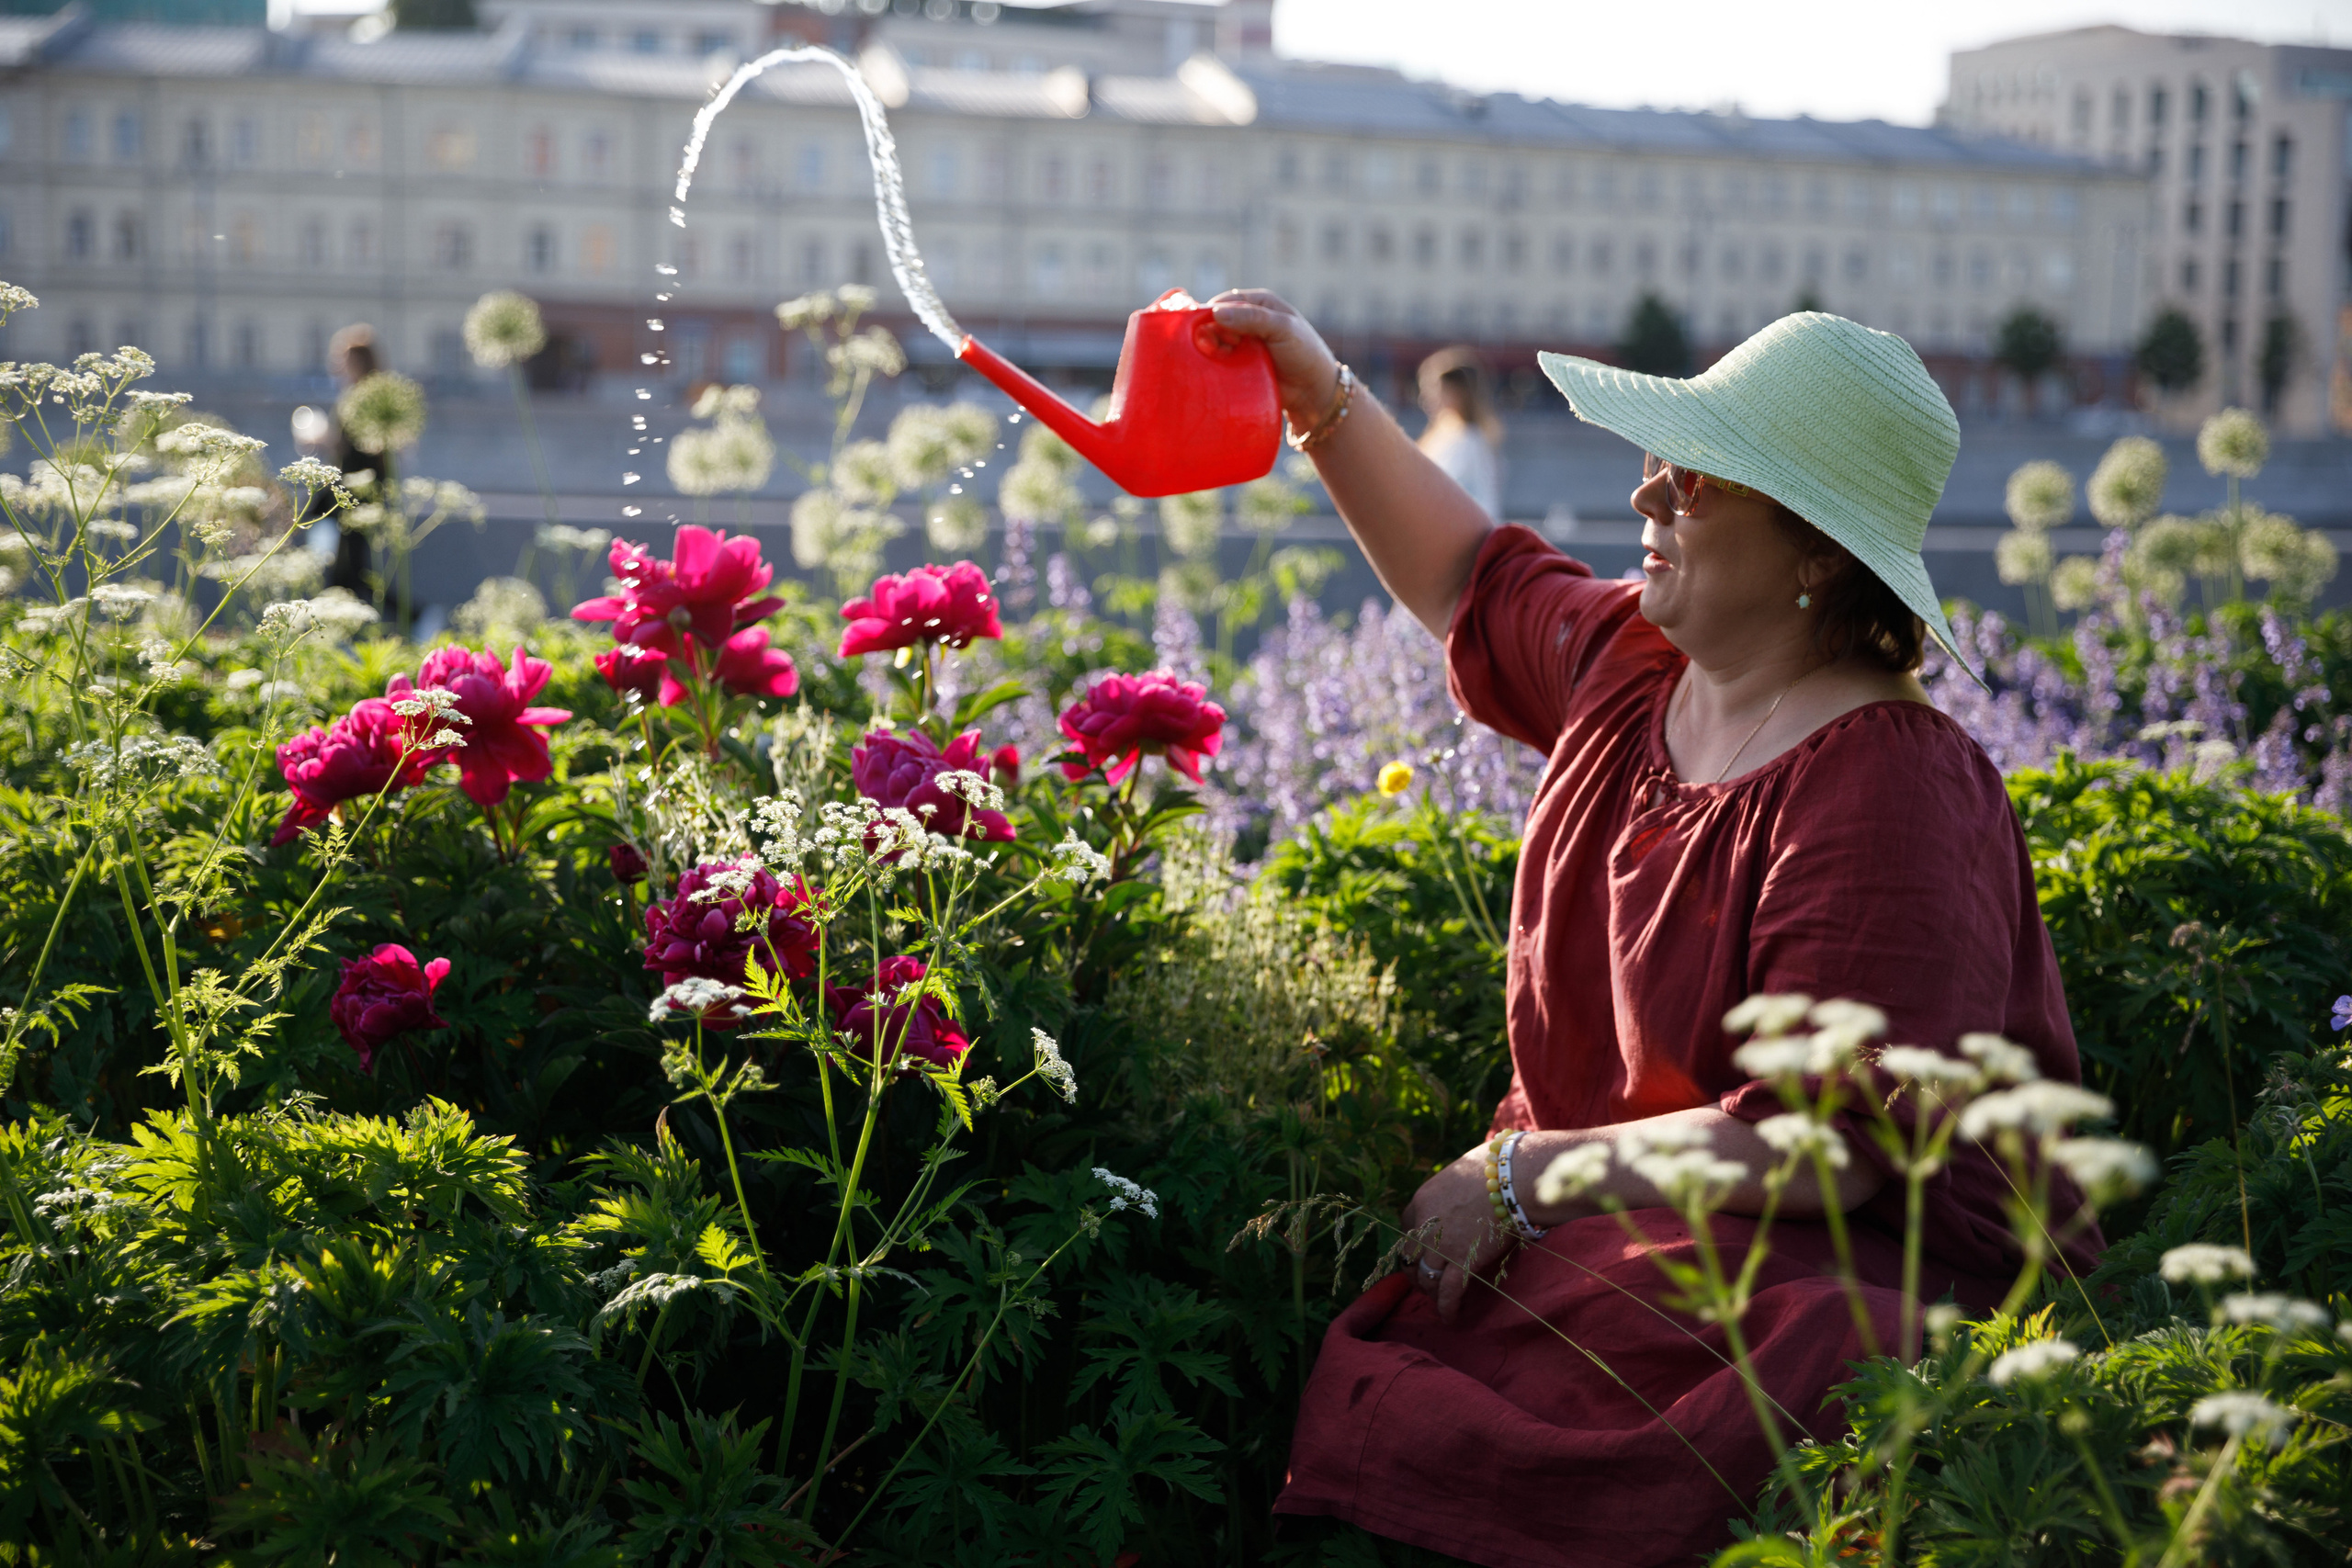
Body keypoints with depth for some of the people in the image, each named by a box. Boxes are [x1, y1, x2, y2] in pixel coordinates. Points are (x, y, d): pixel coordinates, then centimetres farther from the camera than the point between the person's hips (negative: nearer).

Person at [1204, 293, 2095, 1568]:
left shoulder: (1887, 793, -19)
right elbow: (1472, 582, 30)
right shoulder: (1632, 666, 7)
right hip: (1605, 1218, 9)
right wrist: (1323, 399, 21)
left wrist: (1522, 1173, -17)